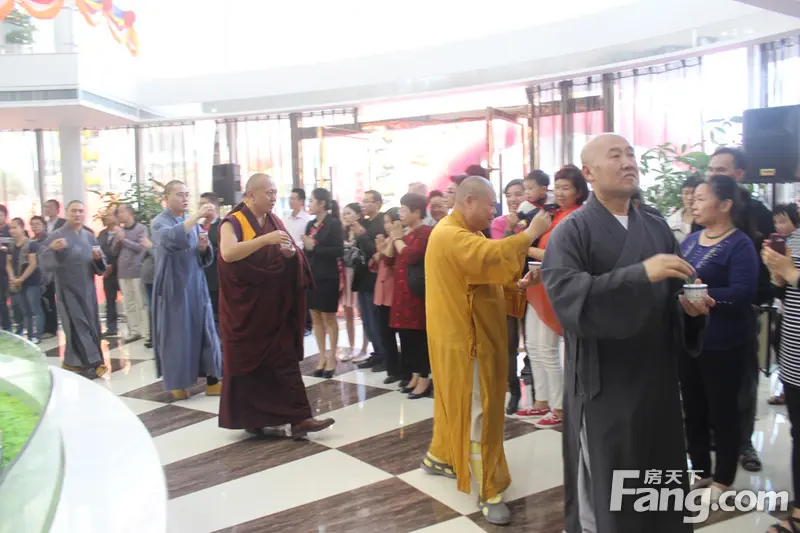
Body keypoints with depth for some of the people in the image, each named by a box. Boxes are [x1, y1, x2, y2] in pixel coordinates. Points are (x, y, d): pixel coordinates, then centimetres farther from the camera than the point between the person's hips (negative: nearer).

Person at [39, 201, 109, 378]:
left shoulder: (89, 237, 9)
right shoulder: (56, 235, -6)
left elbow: (101, 266, 10)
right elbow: (43, 263, -16)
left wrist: (98, 258, -12)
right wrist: (52, 250, -34)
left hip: (88, 289, 6)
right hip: (67, 290, -6)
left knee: (91, 327, 8)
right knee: (78, 327, -7)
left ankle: (72, 362, 21)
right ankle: (91, 363, -4)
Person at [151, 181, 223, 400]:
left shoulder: (192, 221, 11)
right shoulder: (160, 222, -7)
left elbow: (204, 258, 11)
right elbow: (172, 238, -32)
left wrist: (203, 247, -11)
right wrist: (196, 216, -41)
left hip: (196, 286, 5)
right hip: (173, 288, -5)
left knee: (205, 331, 2)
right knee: (176, 334, 1)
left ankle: (212, 381, 7)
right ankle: (177, 383, 15)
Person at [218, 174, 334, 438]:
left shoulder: (275, 221, 10)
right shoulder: (233, 222, -9)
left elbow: (294, 256, 12)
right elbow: (228, 253, -27)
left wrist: (291, 253, -12)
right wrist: (265, 239, -33)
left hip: (275, 307, 6)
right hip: (245, 308, -5)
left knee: (285, 360, 2)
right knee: (248, 362, 4)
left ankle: (297, 417, 6)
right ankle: (250, 418, 14)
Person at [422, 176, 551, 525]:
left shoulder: (459, 233, 14)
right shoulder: (451, 235, -20)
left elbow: (483, 274, 17)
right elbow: (491, 256, -36)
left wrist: (517, 281, 2)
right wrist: (530, 233, -26)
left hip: (466, 334, 11)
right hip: (465, 338, -11)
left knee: (460, 402, 22)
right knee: (477, 411, -6)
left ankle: (439, 456, 40)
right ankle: (488, 491, 1)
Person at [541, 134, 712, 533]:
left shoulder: (657, 228, 10)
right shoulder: (571, 231, -8)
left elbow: (674, 295, 17)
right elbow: (566, 294, -25)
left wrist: (690, 305, -7)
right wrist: (641, 273, -31)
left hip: (657, 378, 6)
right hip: (603, 383, -5)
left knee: (661, 485, 13)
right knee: (603, 491, 4)